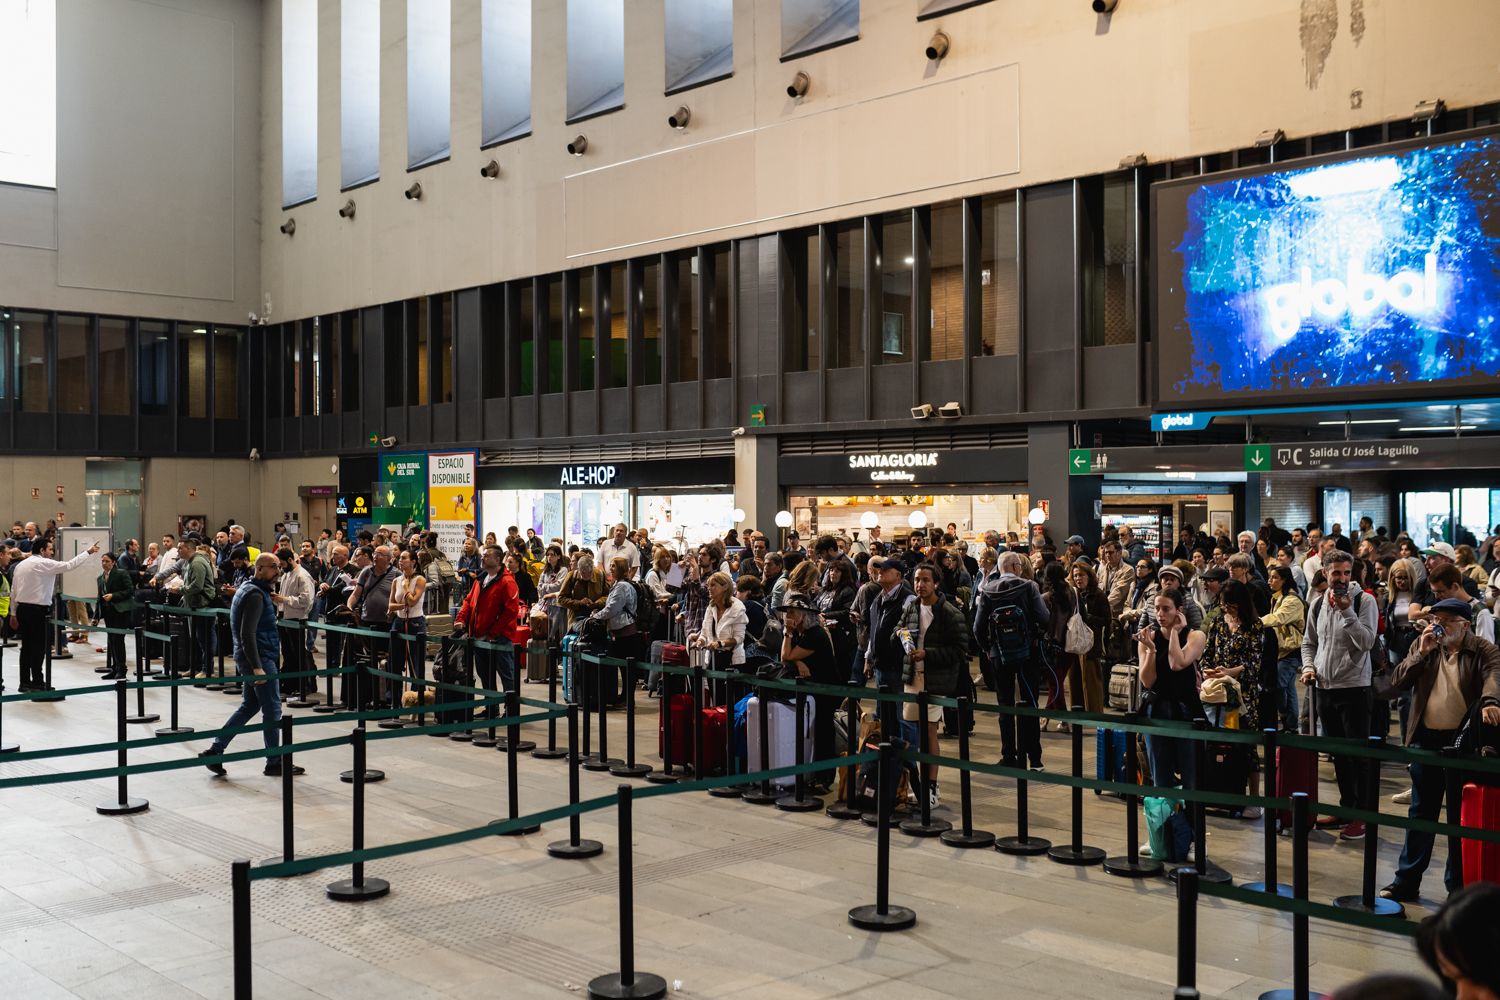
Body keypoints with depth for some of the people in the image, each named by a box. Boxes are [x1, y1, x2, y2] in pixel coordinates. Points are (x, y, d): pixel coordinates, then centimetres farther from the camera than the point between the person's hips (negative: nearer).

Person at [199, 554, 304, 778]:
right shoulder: (255, 595, -17)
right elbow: (248, 634, -24)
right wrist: (257, 667, -26)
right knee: (272, 709, -2)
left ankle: (215, 751, 15)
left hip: (249, 658, 10)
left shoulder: (248, 589, 16)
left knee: (249, 706, 16)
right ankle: (274, 763, 5)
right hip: (260, 658, -10)